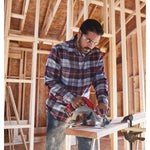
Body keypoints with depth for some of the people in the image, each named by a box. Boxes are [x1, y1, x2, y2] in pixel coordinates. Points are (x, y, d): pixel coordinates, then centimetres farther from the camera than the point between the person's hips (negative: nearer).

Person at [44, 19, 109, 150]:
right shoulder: (59, 51, -15)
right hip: (58, 108, -3)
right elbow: (50, 81, -17)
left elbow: (100, 79, -5)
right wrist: (71, 98, -29)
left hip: (83, 108, 4)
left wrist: (102, 101, -23)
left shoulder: (97, 54, -3)